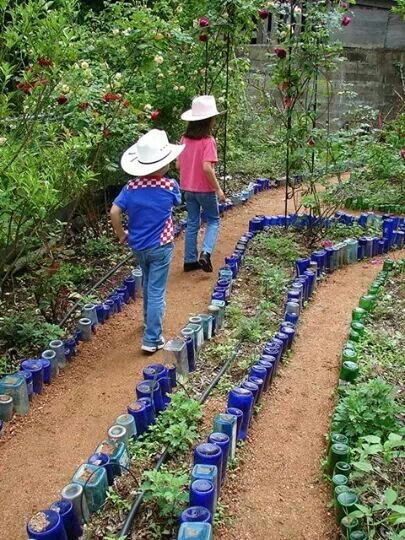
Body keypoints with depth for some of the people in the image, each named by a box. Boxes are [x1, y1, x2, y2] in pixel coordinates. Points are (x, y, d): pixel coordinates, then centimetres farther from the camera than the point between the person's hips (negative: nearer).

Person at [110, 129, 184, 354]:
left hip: (138, 246, 4)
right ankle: (152, 339, 4)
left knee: (148, 286, 25)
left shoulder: (131, 186, -9)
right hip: (160, 246, -4)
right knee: (156, 292, 1)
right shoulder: (169, 185, -14)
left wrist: (121, 234, 1)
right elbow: (177, 201, 7)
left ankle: (150, 322, 44)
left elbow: (114, 212, -13)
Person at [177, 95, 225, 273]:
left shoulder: (185, 139, 1)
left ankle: (190, 260, 19)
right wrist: (218, 189, -17)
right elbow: (207, 167, -25)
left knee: (192, 223, 15)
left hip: (188, 188, 6)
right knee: (213, 220, 12)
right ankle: (205, 253, -6)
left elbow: (178, 165, 5)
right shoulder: (208, 140, -17)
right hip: (204, 189, -5)